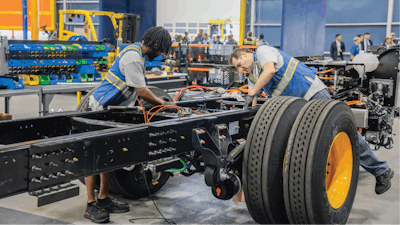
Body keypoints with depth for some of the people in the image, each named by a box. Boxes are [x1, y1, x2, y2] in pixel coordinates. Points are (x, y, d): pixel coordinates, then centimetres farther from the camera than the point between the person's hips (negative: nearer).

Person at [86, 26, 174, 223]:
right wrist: (161, 103, -4)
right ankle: (91, 206, 0)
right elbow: (141, 91, -17)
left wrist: (158, 100, 15)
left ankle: (103, 200, 20)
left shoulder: (136, 52, 14)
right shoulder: (133, 57, -19)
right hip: (100, 108, -10)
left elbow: (138, 88, 20)